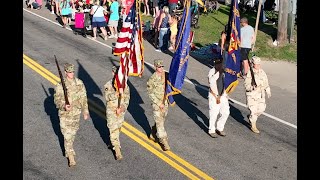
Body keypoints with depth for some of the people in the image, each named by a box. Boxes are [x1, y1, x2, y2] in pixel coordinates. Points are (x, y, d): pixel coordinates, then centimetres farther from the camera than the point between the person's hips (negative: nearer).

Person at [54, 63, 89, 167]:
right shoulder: (60, 86, -17)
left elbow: (83, 98, 3)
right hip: (65, 114, -4)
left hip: (76, 113, 4)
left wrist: (85, 112, 6)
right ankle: (70, 156, 7)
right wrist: (64, 106, -31)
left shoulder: (79, 83, -5)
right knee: (67, 136, -2)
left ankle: (69, 148, 47)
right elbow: (57, 100, -11)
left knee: (73, 132, 22)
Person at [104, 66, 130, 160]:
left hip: (121, 111, 2)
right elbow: (107, 97, -19)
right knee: (113, 130, 2)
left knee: (118, 128, 13)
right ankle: (117, 150, 8)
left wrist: (122, 107, -18)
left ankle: (113, 142, 29)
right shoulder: (108, 85, -9)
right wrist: (117, 92, -34)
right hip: (111, 111, -2)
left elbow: (127, 98, -6)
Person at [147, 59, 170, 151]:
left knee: (161, 120, 18)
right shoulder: (152, 78, -17)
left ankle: (153, 135, 38)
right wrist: (159, 103, -16)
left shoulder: (166, 75, 0)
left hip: (165, 102, 6)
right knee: (160, 123, -3)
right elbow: (151, 93, -14)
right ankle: (164, 141, 5)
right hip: (157, 103, -6)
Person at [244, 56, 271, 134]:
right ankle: (253, 126, 15)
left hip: (261, 94, 6)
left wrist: (268, 91, 11)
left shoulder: (262, 72, 2)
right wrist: (252, 87, -34)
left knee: (261, 108, 8)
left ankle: (251, 117, 36)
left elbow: (266, 82, 14)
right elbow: (246, 85, -16)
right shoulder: (249, 73, -15)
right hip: (252, 94, -6)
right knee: (253, 110, -2)